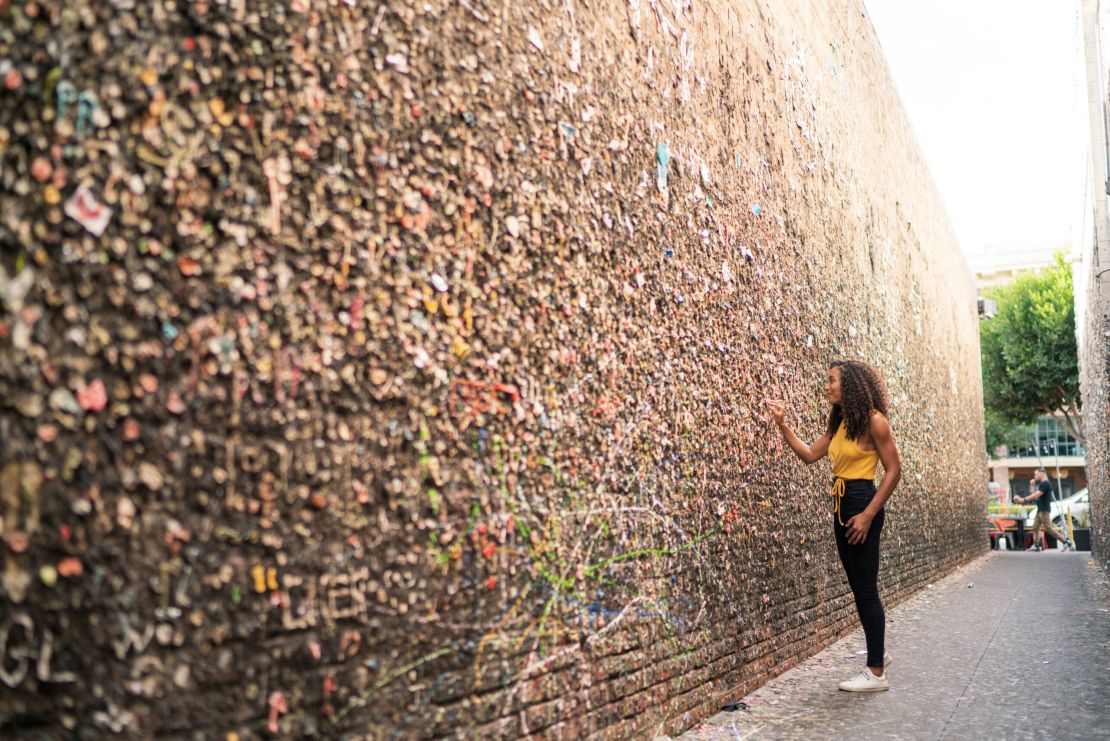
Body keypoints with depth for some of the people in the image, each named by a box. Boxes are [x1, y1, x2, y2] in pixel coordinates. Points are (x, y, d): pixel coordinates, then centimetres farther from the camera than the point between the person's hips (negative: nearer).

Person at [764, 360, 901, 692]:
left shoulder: (873, 420, -11)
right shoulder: (839, 423, 13)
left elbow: (894, 470, -12)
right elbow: (810, 455, 11)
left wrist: (868, 515, -17)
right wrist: (782, 424, 4)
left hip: (863, 504, -8)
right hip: (841, 506, 9)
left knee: (866, 589, -4)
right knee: (859, 587, 16)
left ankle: (877, 672, 4)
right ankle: (878, 653, 30)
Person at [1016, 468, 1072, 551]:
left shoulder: (1045, 483, -13)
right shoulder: (1041, 484, 18)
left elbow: (1036, 495, -21)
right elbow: (1035, 495, 17)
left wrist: (1024, 499, -23)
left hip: (1044, 510, -10)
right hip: (1040, 510, 10)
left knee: (1048, 528, -9)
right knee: (1035, 527, 6)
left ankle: (1065, 541, -1)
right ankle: (1036, 546, 5)